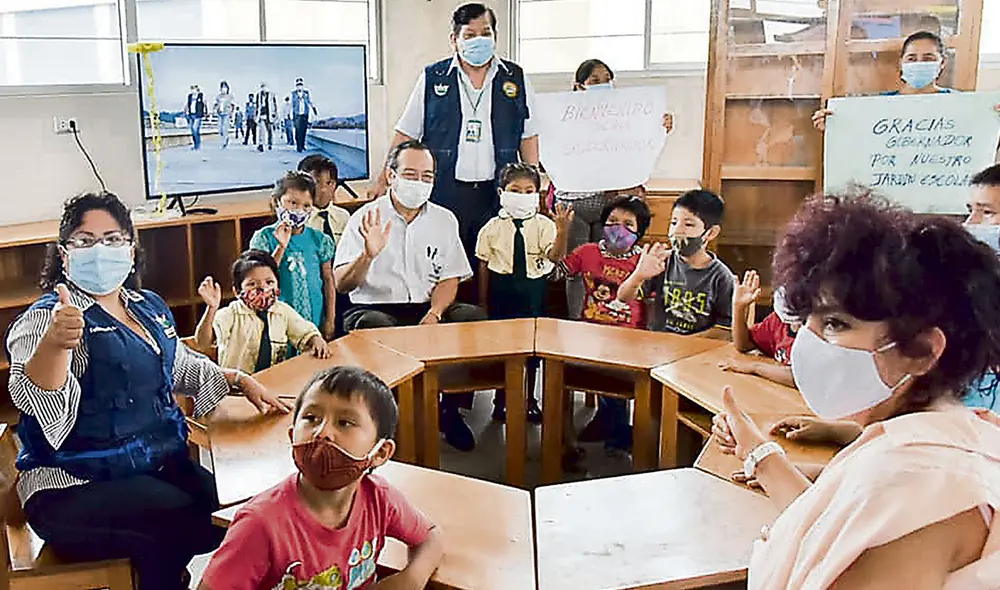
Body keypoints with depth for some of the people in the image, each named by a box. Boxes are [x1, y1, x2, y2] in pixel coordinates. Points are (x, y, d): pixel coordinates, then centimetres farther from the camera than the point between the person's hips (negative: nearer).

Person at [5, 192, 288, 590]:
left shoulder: (150, 306, 13)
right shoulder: (46, 317, -9)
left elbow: (182, 364, 30)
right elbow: (33, 400, -27)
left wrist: (240, 381, 18)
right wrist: (55, 343, -46)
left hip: (163, 464, 7)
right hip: (76, 491, -7)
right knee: (189, 523, -28)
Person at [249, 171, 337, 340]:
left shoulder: (319, 239, 3)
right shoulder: (264, 237, -3)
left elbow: (328, 280, 7)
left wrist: (329, 321, 4)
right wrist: (281, 247, -20)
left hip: (315, 320, 2)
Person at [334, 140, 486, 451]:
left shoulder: (444, 220, 12)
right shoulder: (366, 218, 1)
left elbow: (449, 279, 7)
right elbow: (342, 284, -7)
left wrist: (433, 314, -13)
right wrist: (368, 255, -27)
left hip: (427, 309, 3)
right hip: (375, 308, -3)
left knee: (474, 317, -24)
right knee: (376, 327, -37)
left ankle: (450, 409, -7)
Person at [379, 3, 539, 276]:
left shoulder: (516, 78, 9)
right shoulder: (432, 78, 5)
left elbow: (528, 136, 12)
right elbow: (406, 134, 7)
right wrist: (385, 179, 1)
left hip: (496, 193, 1)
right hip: (445, 192, -1)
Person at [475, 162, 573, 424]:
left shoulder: (543, 225, -3)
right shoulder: (493, 227, -1)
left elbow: (555, 255, -17)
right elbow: (484, 265, 4)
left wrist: (562, 231, -36)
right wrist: (482, 301, 4)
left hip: (533, 290, 0)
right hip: (501, 290, 0)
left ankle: (529, 399, 27)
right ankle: (501, 399, 25)